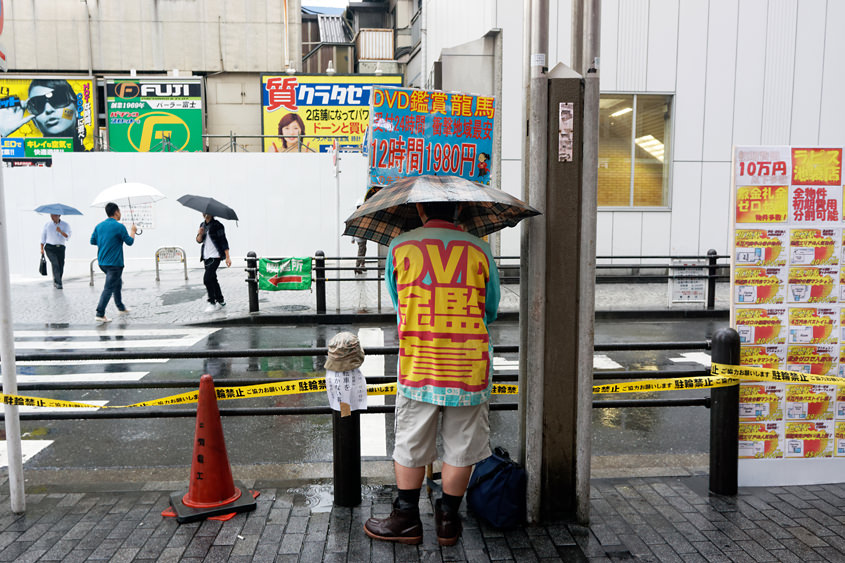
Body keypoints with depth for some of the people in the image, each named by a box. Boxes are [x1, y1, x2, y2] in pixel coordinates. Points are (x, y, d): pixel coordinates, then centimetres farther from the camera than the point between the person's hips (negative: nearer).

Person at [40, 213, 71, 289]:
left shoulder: (65, 225, 4)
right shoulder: (47, 225, 6)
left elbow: (67, 236, -9)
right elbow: (43, 237, 12)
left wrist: (60, 231, -27)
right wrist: (42, 249, 5)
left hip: (60, 248, 2)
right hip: (50, 247, -1)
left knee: (61, 266, -2)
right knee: (55, 264, -20)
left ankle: (55, 282, 22)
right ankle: (58, 283, -23)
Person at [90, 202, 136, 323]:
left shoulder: (99, 226, 7)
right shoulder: (119, 226, -13)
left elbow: (92, 241, 13)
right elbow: (129, 242, -5)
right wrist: (133, 231, 12)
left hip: (101, 262, 8)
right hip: (114, 263, -8)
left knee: (118, 282, 25)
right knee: (109, 288, -7)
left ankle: (121, 307, 35)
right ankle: (100, 314, -11)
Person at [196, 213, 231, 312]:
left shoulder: (217, 225, -8)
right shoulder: (202, 225, 13)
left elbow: (223, 241, -10)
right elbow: (199, 240, 12)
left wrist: (227, 257, -14)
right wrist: (200, 234, -12)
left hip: (215, 256, -7)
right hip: (206, 256, 7)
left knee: (207, 279, -15)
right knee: (212, 279, 13)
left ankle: (212, 303, -7)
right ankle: (221, 301, 24)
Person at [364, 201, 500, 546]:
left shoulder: (399, 247, -1)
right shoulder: (479, 250, -1)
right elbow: (490, 311, 10)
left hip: (417, 367, 0)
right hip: (469, 369, 1)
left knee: (410, 447, 14)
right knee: (460, 450, 14)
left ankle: (407, 520, 25)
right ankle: (448, 521, 25)